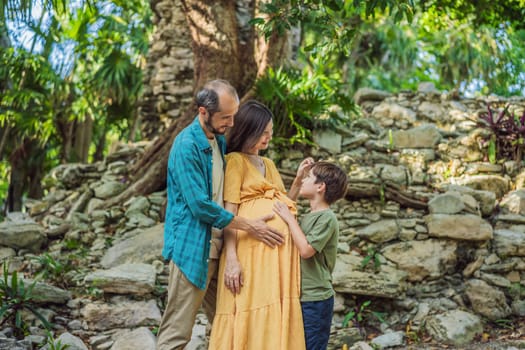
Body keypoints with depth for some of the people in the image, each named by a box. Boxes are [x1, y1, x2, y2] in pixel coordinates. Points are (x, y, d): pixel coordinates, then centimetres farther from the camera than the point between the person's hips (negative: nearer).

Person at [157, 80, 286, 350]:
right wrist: (248, 226, -15)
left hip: (217, 246, 9)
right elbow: (200, 205, -21)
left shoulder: (220, 141, 12)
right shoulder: (187, 146, -15)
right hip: (192, 248, -8)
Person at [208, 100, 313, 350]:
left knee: (276, 316, 6)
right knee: (250, 313, -6)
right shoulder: (235, 160, 0)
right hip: (251, 246, -7)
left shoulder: (269, 164, 22)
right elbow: (228, 212, -8)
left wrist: (299, 180, 7)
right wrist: (231, 258, -17)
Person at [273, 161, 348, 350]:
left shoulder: (327, 218, -14)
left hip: (316, 299, -8)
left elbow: (306, 250, -22)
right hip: (302, 296, 8)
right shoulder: (308, 216, 10)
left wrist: (290, 219, -15)